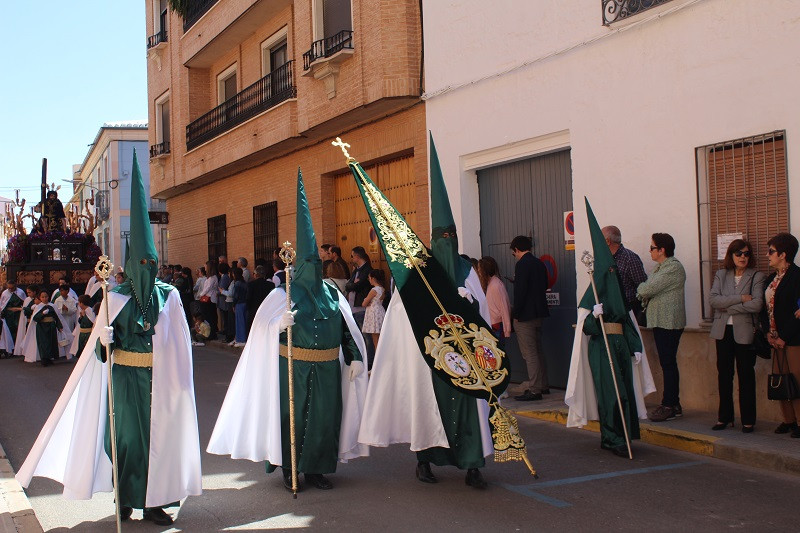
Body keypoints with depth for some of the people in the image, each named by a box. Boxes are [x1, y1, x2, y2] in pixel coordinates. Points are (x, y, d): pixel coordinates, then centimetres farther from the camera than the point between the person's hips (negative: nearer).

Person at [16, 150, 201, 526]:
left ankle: (153, 501, 11)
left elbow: (179, 344, 3)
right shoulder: (116, 298, 1)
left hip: (160, 378, 1)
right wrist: (107, 340, -21)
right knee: (127, 434, 2)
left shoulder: (169, 296, 4)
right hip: (126, 376, -1)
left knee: (158, 434, 2)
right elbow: (102, 342, 1)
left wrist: (178, 380, -3)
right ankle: (125, 499, 15)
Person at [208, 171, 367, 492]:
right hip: (294, 367, -4)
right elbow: (264, 327, -9)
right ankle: (288, 468, 18)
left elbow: (346, 327, 10)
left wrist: (355, 357, 2)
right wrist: (280, 324, -30)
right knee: (293, 414, 3)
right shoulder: (283, 294, -2)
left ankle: (315, 468, 17)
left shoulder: (331, 294, 10)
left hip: (327, 368, 4)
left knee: (325, 416, 4)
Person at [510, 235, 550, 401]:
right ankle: (543, 386, 25)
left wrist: (515, 314, -12)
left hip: (525, 316, -9)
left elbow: (520, 291, -19)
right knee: (538, 350, 17)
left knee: (529, 353, -6)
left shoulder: (522, 264, -16)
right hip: (539, 313, 9)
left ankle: (534, 390, -4)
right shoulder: (540, 263, 10)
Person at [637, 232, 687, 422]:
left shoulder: (673, 267, -14)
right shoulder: (661, 267, 19)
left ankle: (669, 406, -3)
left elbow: (648, 289, -18)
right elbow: (649, 291, 17)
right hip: (660, 321, 10)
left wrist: (640, 288, 2)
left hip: (669, 322, -10)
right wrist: (644, 294, -4)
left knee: (668, 364, -7)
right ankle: (672, 404, 17)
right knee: (667, 364, 12)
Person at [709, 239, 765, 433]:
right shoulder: (721, 275, 9)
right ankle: (724, 417, 16)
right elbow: (713, 300, -5)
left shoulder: (757, 276, -1)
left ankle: (748, 420, 10)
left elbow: (757, 304, -14)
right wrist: (740, 298, -14)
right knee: (724, 374, 6)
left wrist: (728, 306, -10)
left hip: (744, 331, -3)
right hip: (723, 331, 3)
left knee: (746, 375, 1)